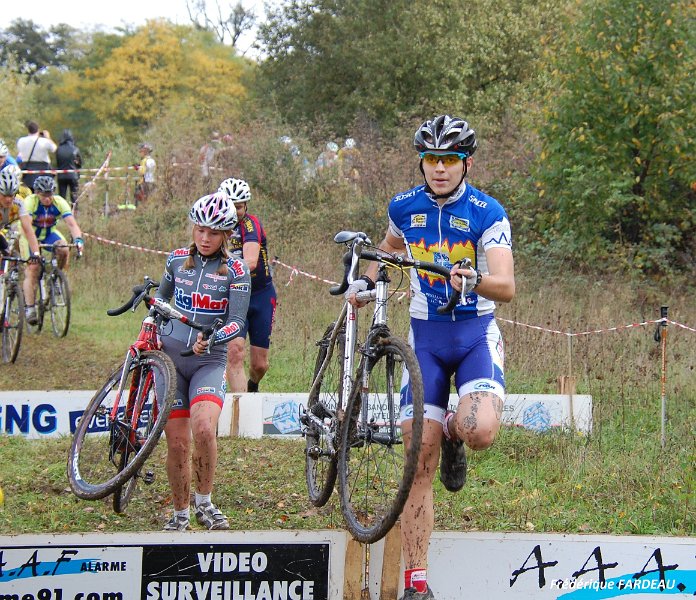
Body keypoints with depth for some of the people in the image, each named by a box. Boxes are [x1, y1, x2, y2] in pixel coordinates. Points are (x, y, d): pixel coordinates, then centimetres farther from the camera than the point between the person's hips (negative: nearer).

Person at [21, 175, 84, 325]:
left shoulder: (59, 202, -21)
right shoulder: (30, 202, -27)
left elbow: (71, 224, -29)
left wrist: (78, 239, -48)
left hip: (50, 233, 2)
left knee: (64, 250, -28)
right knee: (32, 272, -14)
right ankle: (30, 309, -11)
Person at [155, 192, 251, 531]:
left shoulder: (236, 271, -3)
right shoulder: (177, 260, 8)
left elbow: (237, 322, -9)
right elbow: (161, 298, 25)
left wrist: (211, 339, -27)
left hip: (209, 361, -3)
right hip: (170, 357, 3)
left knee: (204, 429, -26)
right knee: (177, 443, -1)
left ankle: (204, 503, -6)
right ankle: (180, 514, 16)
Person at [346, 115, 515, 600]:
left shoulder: (487, 213, -11)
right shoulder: (405, 207, 1)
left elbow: (507, 288, -21)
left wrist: (475, 280, -40)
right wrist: (365, 280, 11)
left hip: (476, 332, -2)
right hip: (425, 335, 3)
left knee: (480, 432, -30)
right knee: (420, 459, -6)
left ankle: (454, 431, 11)